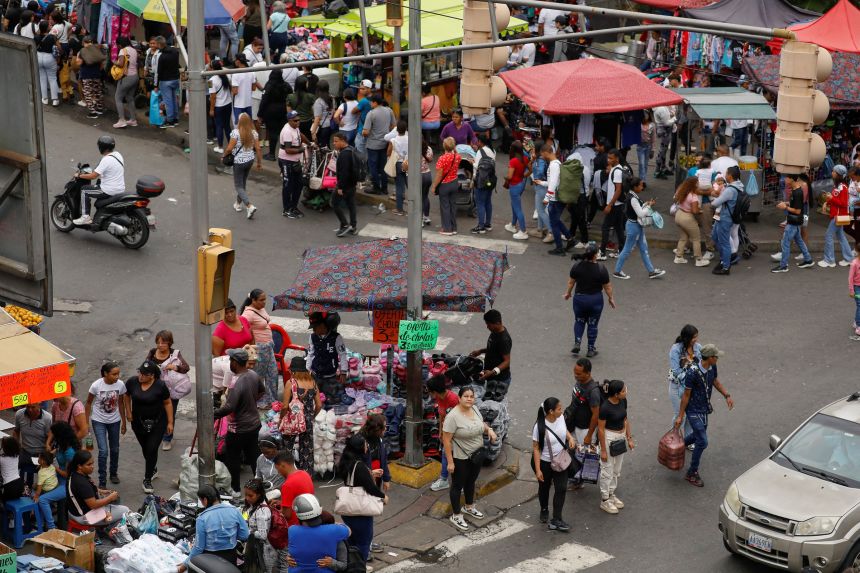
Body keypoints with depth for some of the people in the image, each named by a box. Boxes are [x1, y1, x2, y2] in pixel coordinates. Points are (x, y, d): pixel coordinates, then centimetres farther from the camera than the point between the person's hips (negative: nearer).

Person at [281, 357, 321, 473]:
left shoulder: (290, 383, -12)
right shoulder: (313, 383, 1)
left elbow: (285, 406, -14)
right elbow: (319, 405, 4)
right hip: (308, 423, 4)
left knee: (292, 451, 8)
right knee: (307, 450, 13)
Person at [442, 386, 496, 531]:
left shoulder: (474, 409, -2)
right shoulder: (453, 416, -25)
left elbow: (481, 423, 17)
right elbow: (446, 440, -22)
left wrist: (489, 429, -5)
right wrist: (450, 462, -22)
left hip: (477, 454, 7)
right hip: (460, 458, -7)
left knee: (471, 482, 24)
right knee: (458, 485, 8)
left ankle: (469, 507, 45)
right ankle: (456, 516, 21)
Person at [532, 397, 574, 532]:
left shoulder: (560, 417, -12)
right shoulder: (540, 427, -27)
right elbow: (535, 448, -19)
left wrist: (570, 437, -10)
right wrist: (538, 470, -19)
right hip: (544, 462, -4)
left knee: (561, 489, 0)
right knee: (544, 487, 18)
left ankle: (556, 520, 8)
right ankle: (544, 511, 45)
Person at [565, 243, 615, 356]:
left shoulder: (577, 265, -11)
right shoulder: (601, 269, -18)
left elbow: (571, 282, -1)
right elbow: (607, 286, -9)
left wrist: (568, 293, 16)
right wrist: (610, 298, 8)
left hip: (579, 298, 2)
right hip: (595, 300, -2)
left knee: (579, 321, 21)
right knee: (593, 324, 13)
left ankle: (577, 343, 6)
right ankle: (591, 349, 20)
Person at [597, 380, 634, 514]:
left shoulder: (623, 401, -6)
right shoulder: (605, 407, -26)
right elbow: (601, 429, -18)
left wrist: (629, 438, 9)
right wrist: (603, 450, -14)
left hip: (621, 437, 7)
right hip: (609, 438, -7)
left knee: (617, 469, 20)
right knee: (607, 470, 6)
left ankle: (611, 494, 37)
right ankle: (604, 500, 20)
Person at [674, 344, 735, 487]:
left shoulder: (712, 367, -7)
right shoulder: (693, 373, -29)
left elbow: (716, 381, 15)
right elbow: (686, 395, -19)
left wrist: (727, 395, 6)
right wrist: (680, 416, -12)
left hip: (704, 409, 8)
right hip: (693, 411, -8)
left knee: (698, 435, 24)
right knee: (702, 442, -7)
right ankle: (692, 473, 7)